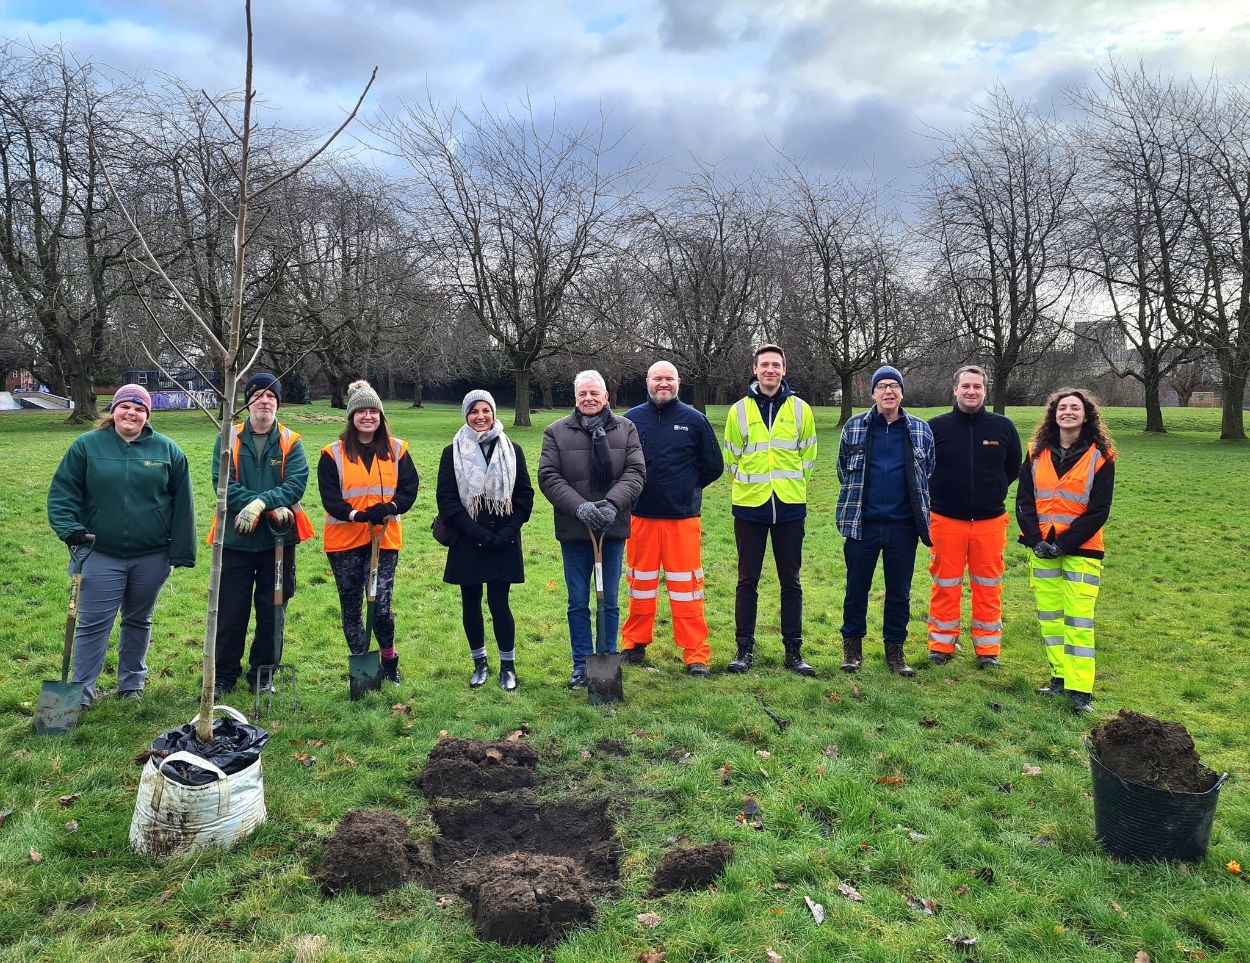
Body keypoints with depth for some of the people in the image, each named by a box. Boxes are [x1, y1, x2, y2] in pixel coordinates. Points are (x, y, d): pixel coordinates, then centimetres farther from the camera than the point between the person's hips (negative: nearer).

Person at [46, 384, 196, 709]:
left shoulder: (167, 449, 1)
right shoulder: (86, 445, -1)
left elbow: (182, 503, 2)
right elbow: (62, 493, 1)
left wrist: (181, 551, 0)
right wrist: (70, 530, -14)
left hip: (151, 557, 1)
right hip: (101, 555, -1)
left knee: (139, 621, 15)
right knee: (93, 624, 2)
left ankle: (131, 683, 30)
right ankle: (81, 691, 14)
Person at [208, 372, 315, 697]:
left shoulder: (291, 442, 2)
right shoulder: (228, 440, 1)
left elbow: (296, 484, -10)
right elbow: (223, 484, -11)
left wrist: (261, 502, -27)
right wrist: (273, 509, -20)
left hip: (278, 539, 1)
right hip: (236, 539, 0)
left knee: (271, 610, 9)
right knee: (231, 611, 6)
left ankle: (262, 672, 25)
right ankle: (225, 673, 22)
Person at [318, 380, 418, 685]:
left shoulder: (397, 450, 4)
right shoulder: (333, 453, -1)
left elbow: (410, 487, 1)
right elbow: (329, 496, -6)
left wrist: (389, 508, -17)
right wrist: (357, 515, -22)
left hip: (385, 538, 0)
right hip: (344, 540, 0)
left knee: (381, 607, -6)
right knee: (351, 607, 10)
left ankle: (389, 658, 21)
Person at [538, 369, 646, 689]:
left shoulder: (626, 429, 4)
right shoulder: (557, 432, 1)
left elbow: (635, 472, -4)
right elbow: (548, 477, -5)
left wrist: (612, 504, -20)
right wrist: (580, 507, -18)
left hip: (613, 530, 1)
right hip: (573, 531, 0)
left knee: (609, 602, 10)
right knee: (578, 603, 9)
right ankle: (581, 665, 21)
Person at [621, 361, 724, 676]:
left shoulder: (694, 420, 0)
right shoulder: (631, 419, 2)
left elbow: (714, 466, 7)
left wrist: (688, 487, 9)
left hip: (683, 519, -1)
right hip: (641, 517, 1)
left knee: (686, 589, 2)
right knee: (640, 585, 12)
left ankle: (696, 654, 10)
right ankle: (635, 644, 26)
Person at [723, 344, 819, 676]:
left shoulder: (800, 409, 3)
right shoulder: (739, 410, 1)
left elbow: (807, 456, 10)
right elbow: (731, 458, 8)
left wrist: (791, 485, 9)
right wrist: (750, 484, 11)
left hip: (790, 507, 1)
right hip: (749, 506, 0)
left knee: (790, 580, 7)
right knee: (748, 580, 5)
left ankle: (793, 651, 16)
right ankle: (745, 648, 15)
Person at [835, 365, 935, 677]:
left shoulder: (921, 430, 3)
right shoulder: (854, 427, 1)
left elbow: (929, 472, 15)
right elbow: (843, 468, 14)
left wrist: (917, 506, 15)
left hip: (904, 526, 1)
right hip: (862, 524, -1)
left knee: (899, 592, 9)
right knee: (856, 588, 7)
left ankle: (895, 650, 23)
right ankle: (852, 646, 22)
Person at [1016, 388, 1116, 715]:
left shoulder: (1100, 456, -5)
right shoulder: (1038, 452, 4)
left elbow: (1098, 511, -7)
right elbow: (1024, 500, 3)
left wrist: (1063, 543, -13)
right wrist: (1036, 539, -9)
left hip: (1081, 549, -4)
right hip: (1042, 547, 4)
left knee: (1079, 619, -5)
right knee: (1049, 615, 9)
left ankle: (1081, 690, -1)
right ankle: (1060, 677, 20)